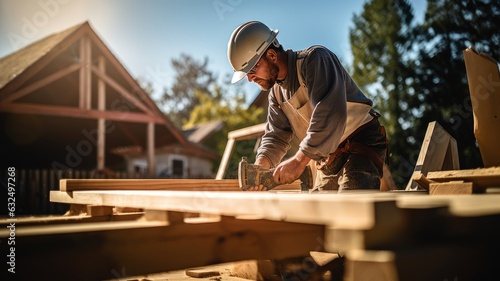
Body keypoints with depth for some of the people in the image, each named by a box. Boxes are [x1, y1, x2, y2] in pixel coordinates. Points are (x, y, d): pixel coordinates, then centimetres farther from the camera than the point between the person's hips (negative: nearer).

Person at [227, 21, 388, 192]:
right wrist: (260, 165, -17)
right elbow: (276, 136, 4)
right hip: (328, 162, 8)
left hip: (362, 147, -8)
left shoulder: (315, 59, -16)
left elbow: (330, 115, -30)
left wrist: (300, 160, -32)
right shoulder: (276, 92, 9)